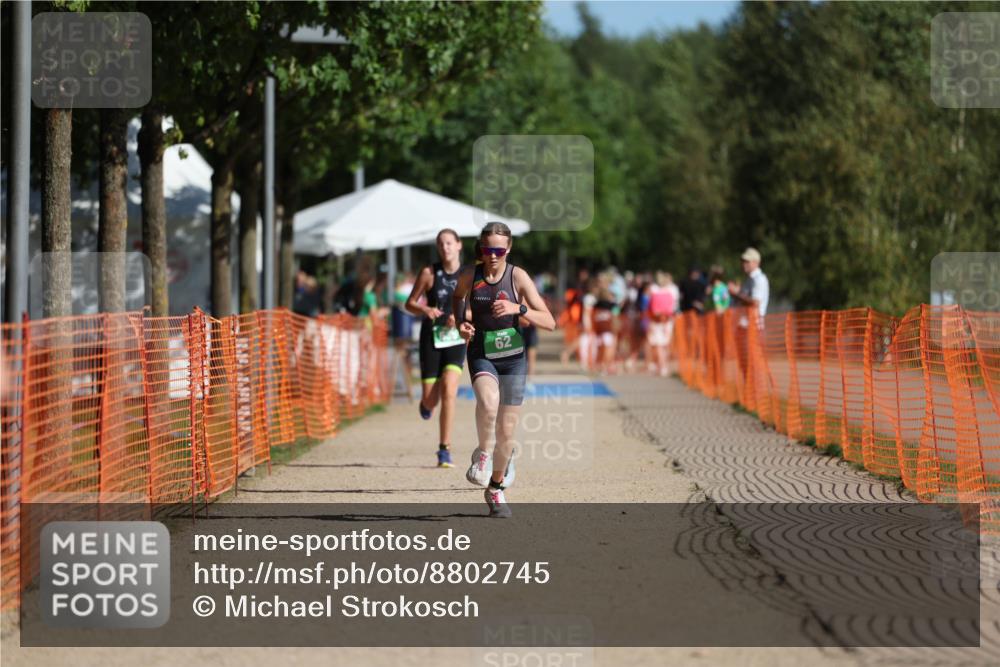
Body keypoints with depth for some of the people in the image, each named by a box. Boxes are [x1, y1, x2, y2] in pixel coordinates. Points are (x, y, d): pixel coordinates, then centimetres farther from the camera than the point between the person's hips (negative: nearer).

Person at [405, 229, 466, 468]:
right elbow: (410, 303, 4)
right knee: (430, 399, 1)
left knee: (449, 391, -18)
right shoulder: (429, 273, -2)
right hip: (431, 338, 0)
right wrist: (425, 310, -18)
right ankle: (426, 403, 42)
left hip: (456, 339, 0)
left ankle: (445, 450, -11)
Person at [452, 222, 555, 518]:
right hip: (481, 354, 0)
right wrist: (460, 322, -1)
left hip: (513, 357, 0)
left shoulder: (518, 277, -11)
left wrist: (518, 308, -30)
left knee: (506, 431, 5)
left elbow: (549, 322, -14)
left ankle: (496, 487, 30)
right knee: (488, 400, -34)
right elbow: (458, 296, 19)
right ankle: (483, 453, -6)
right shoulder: (470, 275, -6)